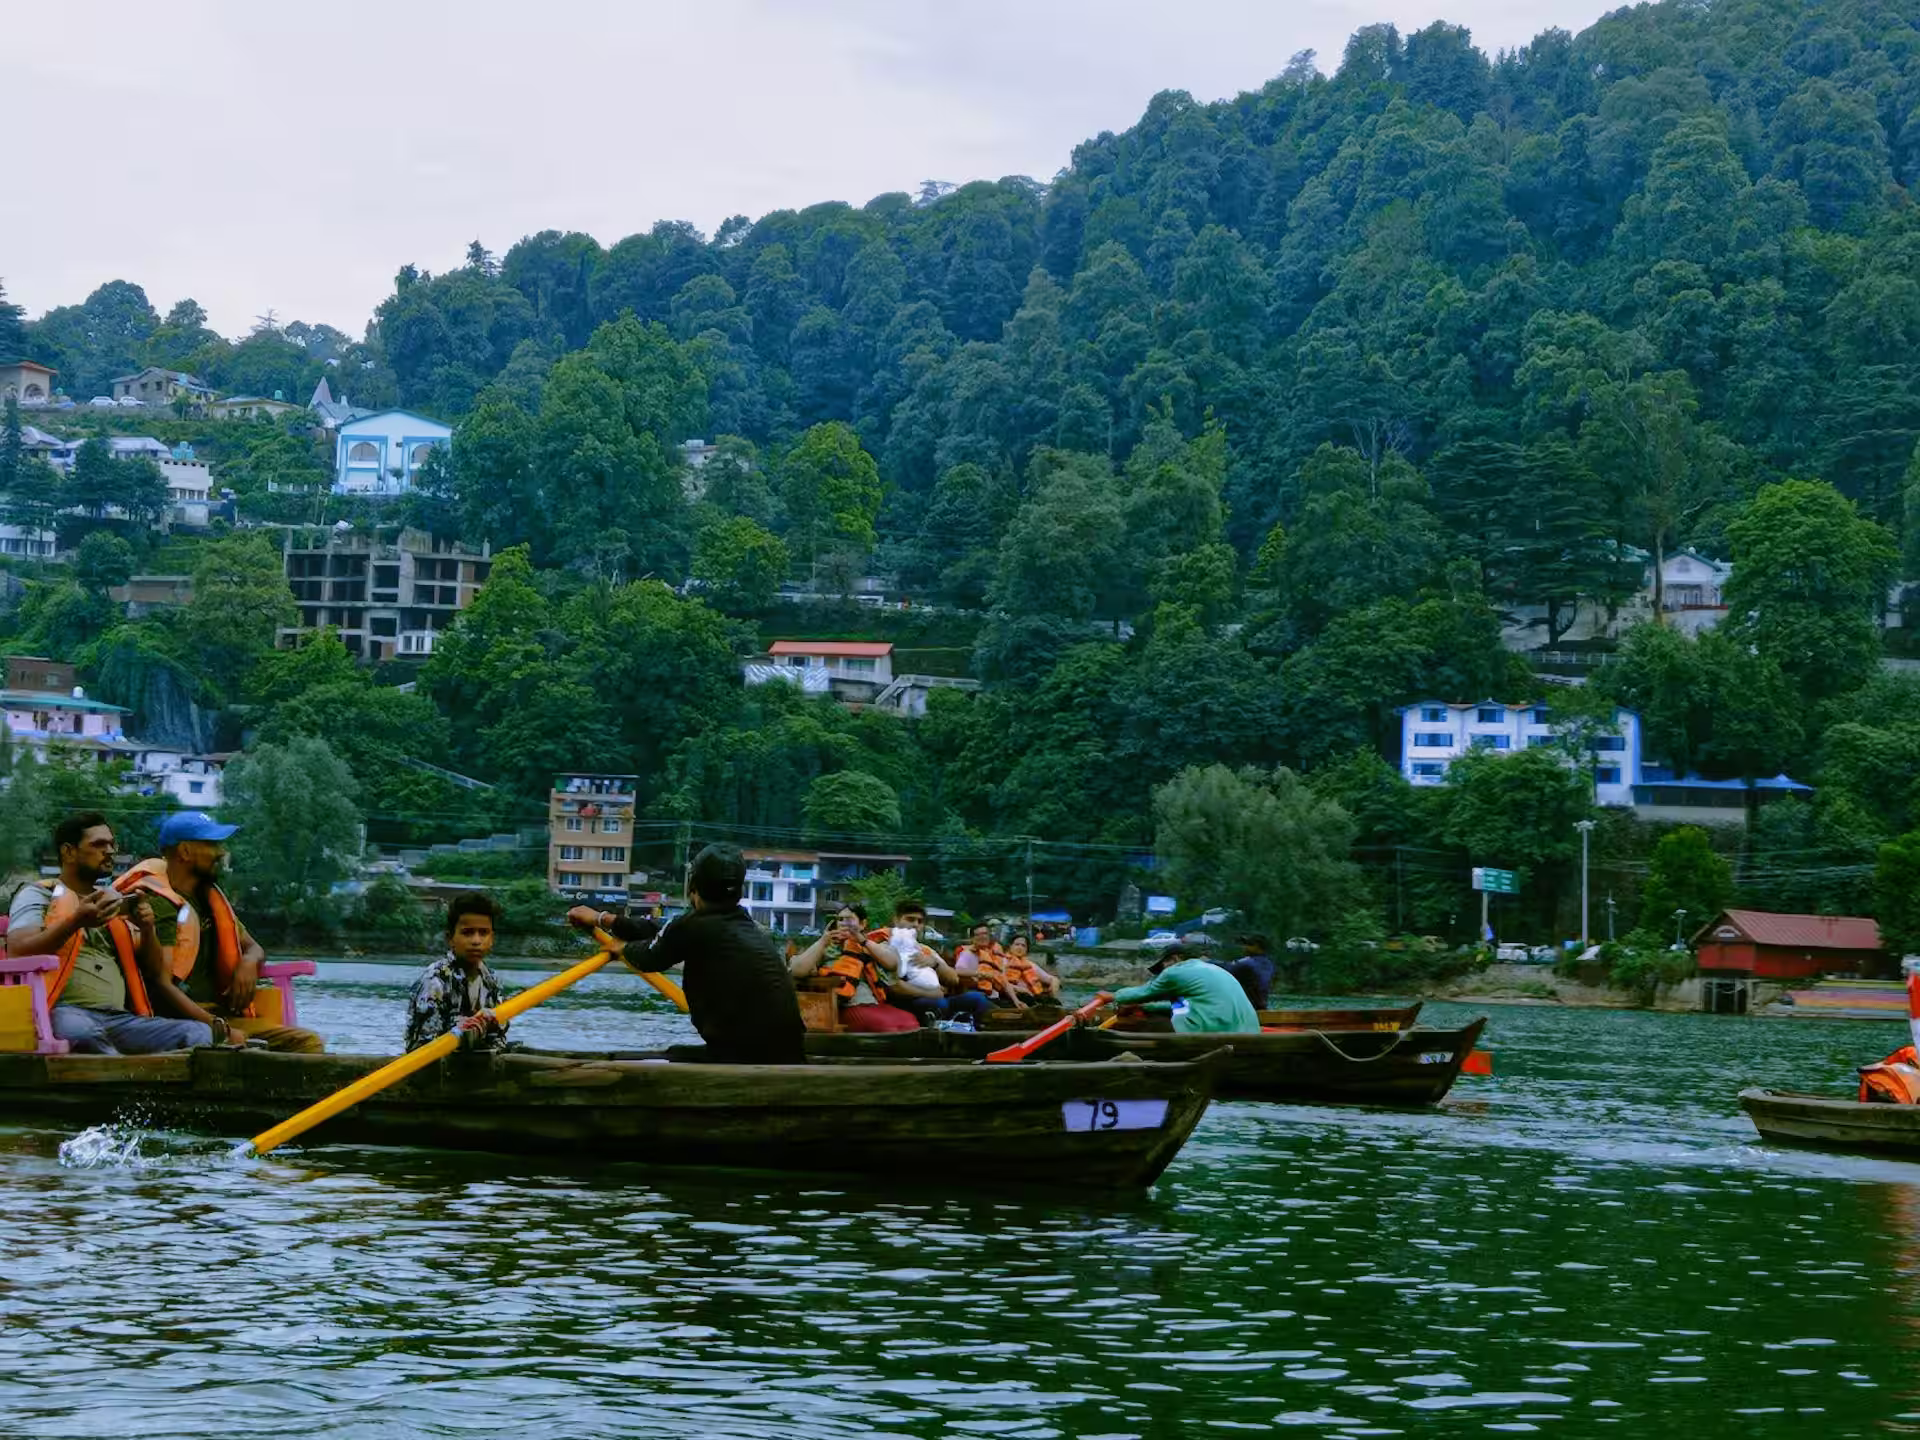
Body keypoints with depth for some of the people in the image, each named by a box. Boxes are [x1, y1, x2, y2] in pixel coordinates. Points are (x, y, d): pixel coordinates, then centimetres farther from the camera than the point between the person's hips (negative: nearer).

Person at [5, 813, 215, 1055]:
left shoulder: (116, 900, 27)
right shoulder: (38, 894, 12)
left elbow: (155, 973, 24)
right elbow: (19, 949, -7)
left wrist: (147, 929, 4)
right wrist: (75, 922, -19)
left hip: (120, 1019, 5)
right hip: (66, 1012, -5)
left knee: (199, 1032, -22)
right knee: (81, 1031, -43)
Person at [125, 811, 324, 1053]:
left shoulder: (210, 897, 21)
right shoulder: (158, 904, -8)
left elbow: (253, 947, 31)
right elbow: (161, 985, -19)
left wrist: (249, 962, 4)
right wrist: (217, 1026, -26)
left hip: (224, 1014, 9)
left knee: (309, 1043, -10)